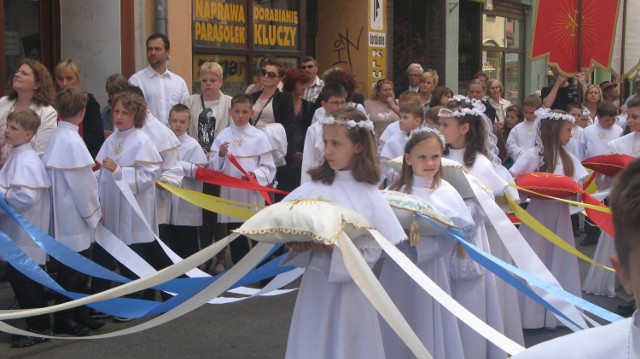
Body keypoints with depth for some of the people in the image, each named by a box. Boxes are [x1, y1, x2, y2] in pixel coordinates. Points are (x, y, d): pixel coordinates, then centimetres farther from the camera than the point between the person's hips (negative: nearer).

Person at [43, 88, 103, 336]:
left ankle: (80, 314, 25)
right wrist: (93, 211, -6)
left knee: (76, 268, 16)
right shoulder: (72, 141, -20)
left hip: (68, 214, 9)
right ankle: (63, 319, 11)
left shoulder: (58, 137, 7)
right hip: (74, 216, -9)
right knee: (70, 270, 1)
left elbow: (68, 175, 9)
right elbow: (81, 183, -18)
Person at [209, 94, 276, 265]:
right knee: (235, 239, 9)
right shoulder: (223, 136, 5)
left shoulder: (259, 136, 0)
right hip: (230, 194, 2)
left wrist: (255, 175, -19)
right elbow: (213, 167, 5)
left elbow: (269, 167, -2)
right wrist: (220, 155, -14)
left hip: (253, 194, -2)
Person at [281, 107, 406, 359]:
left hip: (349, 288, -3)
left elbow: (373, 251, -14)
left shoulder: (369, 197, -8)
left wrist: (334, 249, -23)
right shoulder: (315, 187, 2)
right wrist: (294, 242, -17)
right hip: (314, 284, 3)